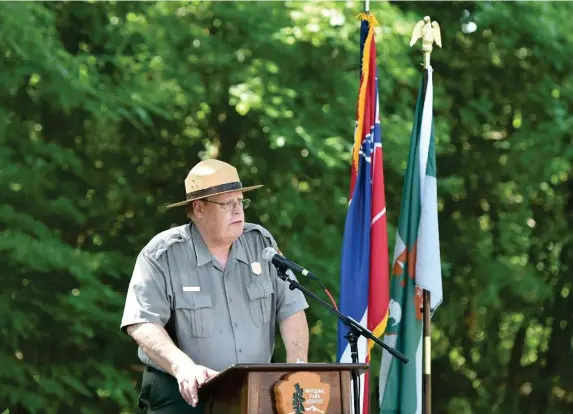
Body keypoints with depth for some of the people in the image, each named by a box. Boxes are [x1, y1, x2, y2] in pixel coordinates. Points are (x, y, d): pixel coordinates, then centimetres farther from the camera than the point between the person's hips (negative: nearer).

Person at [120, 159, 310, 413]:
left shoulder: (261, 243, 8)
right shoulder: (162, 255, -4)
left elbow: (290, 308, 7)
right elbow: (141, 324, -13)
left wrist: (298, 366, -8)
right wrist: (183, 367, -28)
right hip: (187, 393, -3)